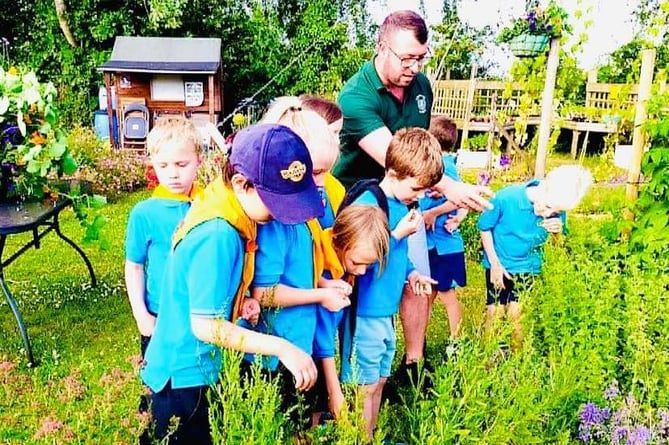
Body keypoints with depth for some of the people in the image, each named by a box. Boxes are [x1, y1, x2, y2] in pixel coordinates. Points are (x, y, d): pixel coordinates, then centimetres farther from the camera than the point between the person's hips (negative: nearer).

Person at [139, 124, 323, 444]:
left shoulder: (224, 212, -4)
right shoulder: (218, 236, -30)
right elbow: (206, 326, -27)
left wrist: (242, 302, -6)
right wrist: (281, 348, -26)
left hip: (197, 369, 8)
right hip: (183, 378, -8)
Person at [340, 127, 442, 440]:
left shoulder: (402, 204, 7)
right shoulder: (367, 205, -20)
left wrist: (411, 272, 4)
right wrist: (398, 235, -24)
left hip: (387, 311, 9)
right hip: (366, 314, -9)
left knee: (379, 381, 21)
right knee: (366, 387, 6)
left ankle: (371, 436, 37)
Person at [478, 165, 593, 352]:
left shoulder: (557, 210, -15)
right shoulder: (506, 197, -24)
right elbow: (484, 227, -9)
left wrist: (559, 231, -23)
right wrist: (494, 263, -10)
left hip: (528, 268, 2)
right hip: (498, 265, -1)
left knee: (517, 315, -1)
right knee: (494, 313, -2)